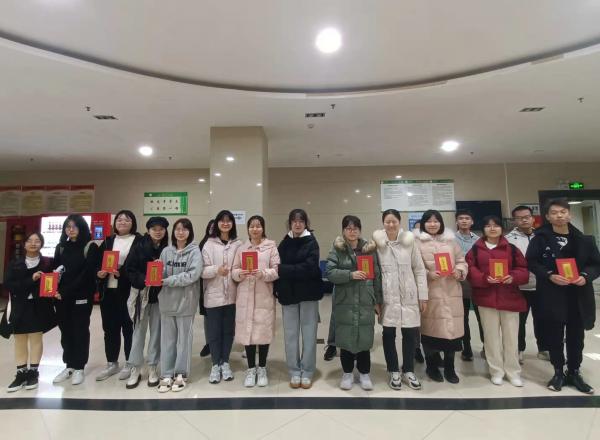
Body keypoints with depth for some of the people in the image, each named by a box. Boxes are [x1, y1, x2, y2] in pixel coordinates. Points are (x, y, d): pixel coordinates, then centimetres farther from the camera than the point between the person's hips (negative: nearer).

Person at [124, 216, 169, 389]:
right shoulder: (138, 247, -3)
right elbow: (129, 269, -6)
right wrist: (144, 280, -20)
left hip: (159, 295, 1)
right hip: (141, 294, 0)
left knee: (157, 331, 9)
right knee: (139, 331, 9)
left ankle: (152, 368, 23)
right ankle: (135, 369, 22)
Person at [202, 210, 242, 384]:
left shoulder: (238, 244, 0)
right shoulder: (209, 244, -2)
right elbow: (202, 270, -6)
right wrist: (216, 270, -23)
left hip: (232, 295, 1)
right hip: (214, 295, -1)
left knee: (228, 330, 13)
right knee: (214, 331, 9)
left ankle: (225, 363, 29)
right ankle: (215, 365, 25)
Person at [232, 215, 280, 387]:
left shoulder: (271, 246, 1)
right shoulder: (241, 248, 9)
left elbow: (276, 271, -5)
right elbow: (233, 271, 8)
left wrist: (263, 273, -21)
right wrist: (240, 273, -14)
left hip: (264, 296, -2)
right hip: (245, 296, 2)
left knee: (263, 331, 5)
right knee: (247, 331, 5)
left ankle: (262, 368, 24)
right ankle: (251, 369, 22)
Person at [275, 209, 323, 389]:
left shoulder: (312, 242, -4)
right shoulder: (284, 243, 6)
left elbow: (309, 268, -17)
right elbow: (279, 266, 4)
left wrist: (283, 270, -20)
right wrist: (278, 288, -10)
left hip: (308, 293, -2)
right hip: (288, 294, 3)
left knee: (309, 333, 6)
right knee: (290, 334, 8)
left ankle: (307, 372, 21)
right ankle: (294, 372, 23)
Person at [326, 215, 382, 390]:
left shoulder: (370, 249, 6)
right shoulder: (337, 250, 0)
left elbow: (377, 275, 6)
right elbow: (330, 273, -9)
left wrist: (378, 301, 4)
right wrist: (351, 274, -21)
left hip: (366, 303, 1)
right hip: (345, 303, -1)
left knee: (365, 338, 7)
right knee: (346, 338, 7)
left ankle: (364, 373, 27)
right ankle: (347, 373, 26)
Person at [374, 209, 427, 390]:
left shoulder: (409, 241, 2)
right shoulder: (377, 243, -2)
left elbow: (419, 270, 4)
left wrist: (423, 295, 1)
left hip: (409, 296, 1)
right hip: (387, 296, -1)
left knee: (411, 333, 6)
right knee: (389, 334, 9)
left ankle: (408, 371, 28)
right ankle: (393, 372, 27)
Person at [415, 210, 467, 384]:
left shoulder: (451, 240, 12)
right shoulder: (418, 242, -2)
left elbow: (461, 261, 15)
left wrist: (459, 271, -5)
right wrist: (428, 274, -18)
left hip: (451, 293, 4)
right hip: (429, 293, -3)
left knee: (451, 329, 6)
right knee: (431, 329, 3)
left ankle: (449, 368, 25)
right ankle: (432, 367, 23)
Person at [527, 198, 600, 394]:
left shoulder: (583, 239, 6)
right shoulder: (540, 238, -3)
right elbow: (531, 262, -5)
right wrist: (550, 275, -17)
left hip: (578, 295, 3)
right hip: (551, 295, -2)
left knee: (576, 335, 12)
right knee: (554, 335, 6)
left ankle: (574, 372, 28)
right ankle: (559, 372, 22)